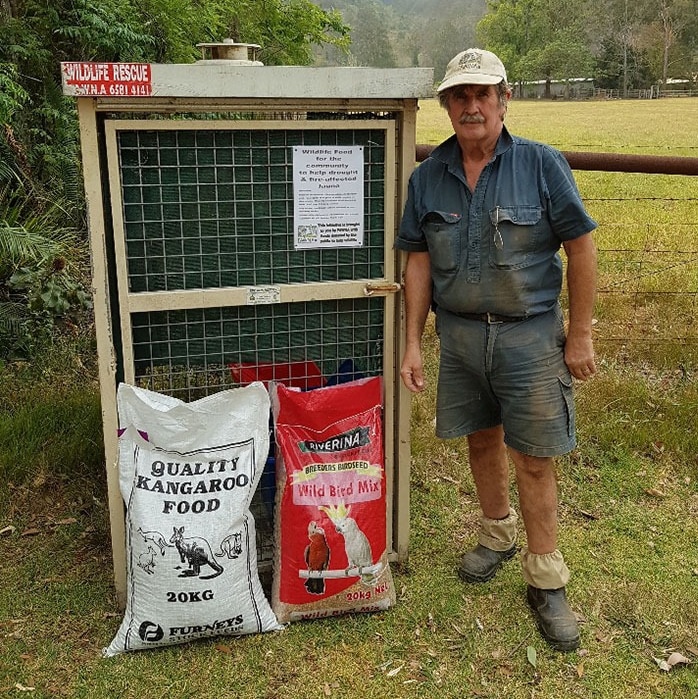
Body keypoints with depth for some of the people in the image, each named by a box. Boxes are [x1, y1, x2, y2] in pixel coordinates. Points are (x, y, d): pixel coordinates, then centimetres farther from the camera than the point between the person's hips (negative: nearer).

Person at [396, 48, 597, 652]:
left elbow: (581, 248, -6)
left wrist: (580, 333, -7)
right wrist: (412, 343, 1)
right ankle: (498, 535, 40)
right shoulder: (428, 177, 2)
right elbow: (419, 262, 4)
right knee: (482, 440, 17)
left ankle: (546, 580, 17)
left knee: (533, 458, 2)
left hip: (529, 335, -3)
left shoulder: (542, 165, -7)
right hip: (460, 334, 4)